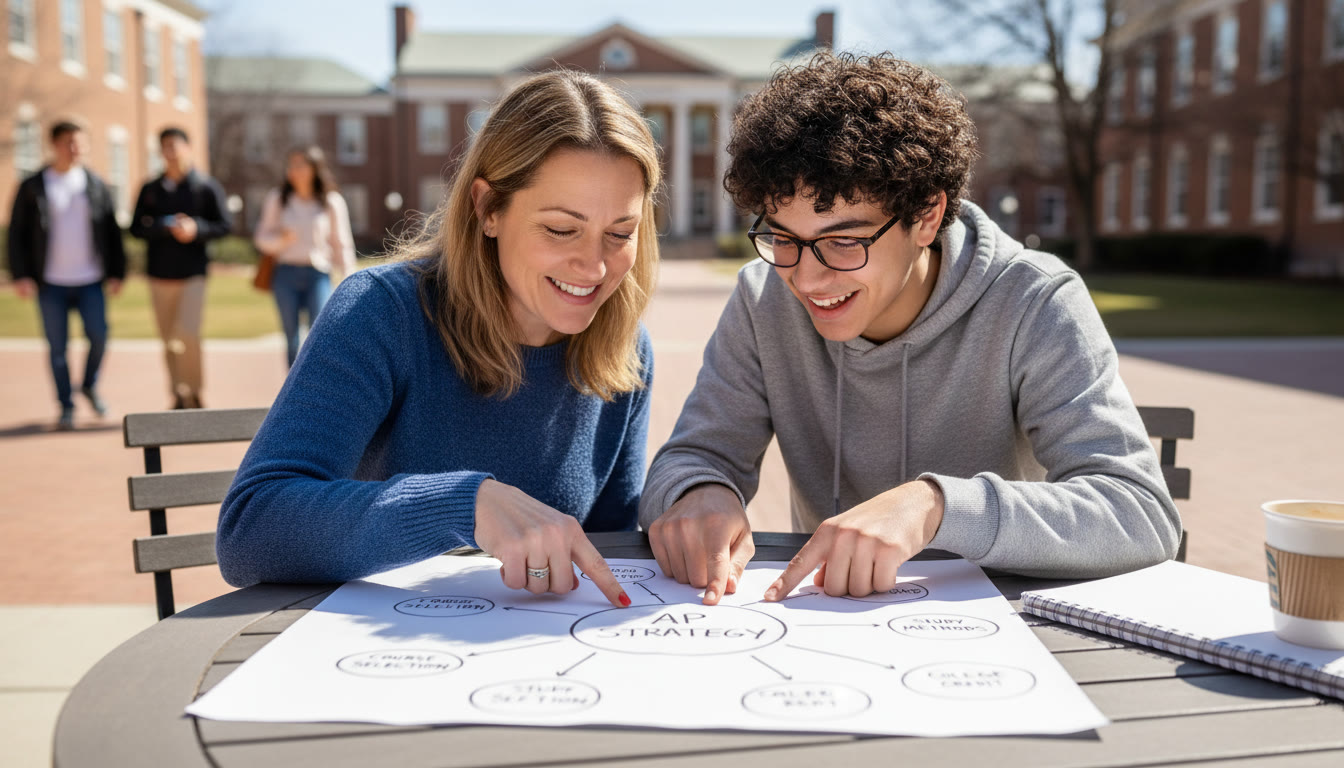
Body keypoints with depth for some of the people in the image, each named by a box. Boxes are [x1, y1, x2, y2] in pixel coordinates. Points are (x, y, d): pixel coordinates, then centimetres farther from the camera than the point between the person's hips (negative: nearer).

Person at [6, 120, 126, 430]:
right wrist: (20, 275, -5)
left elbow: (113, 232, 7)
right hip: (51, 283, -1)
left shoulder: (97, 186, 6)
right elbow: (17, 233, 2)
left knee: (99, 336, -7)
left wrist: (116, 273, 2)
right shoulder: (32, 187, 2)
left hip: (90, 281, 1)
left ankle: (90, 385, 21)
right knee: (57, 347, 3)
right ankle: (66, 407, 14)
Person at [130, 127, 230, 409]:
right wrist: (164, 227, -14)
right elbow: (137, 227, 6)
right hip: (159, 272, 4)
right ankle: (179, 396, 18)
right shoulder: (150, 189, 10)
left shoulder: (207, 186, 1)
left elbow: (223, 225, -1)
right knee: (169, 340, 8)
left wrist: (196, 228, -19)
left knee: (188, 333, -15)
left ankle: (194, 392, 0)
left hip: (193, 272, -3)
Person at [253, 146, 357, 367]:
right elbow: (262, 238, 10)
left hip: (318, 274, -2)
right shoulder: (276, 199, 8)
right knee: (291, 338, 4)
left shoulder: (332, 202, 4)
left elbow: (341, 244, 8)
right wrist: (281, 239, -11)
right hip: (286, 273, 2)